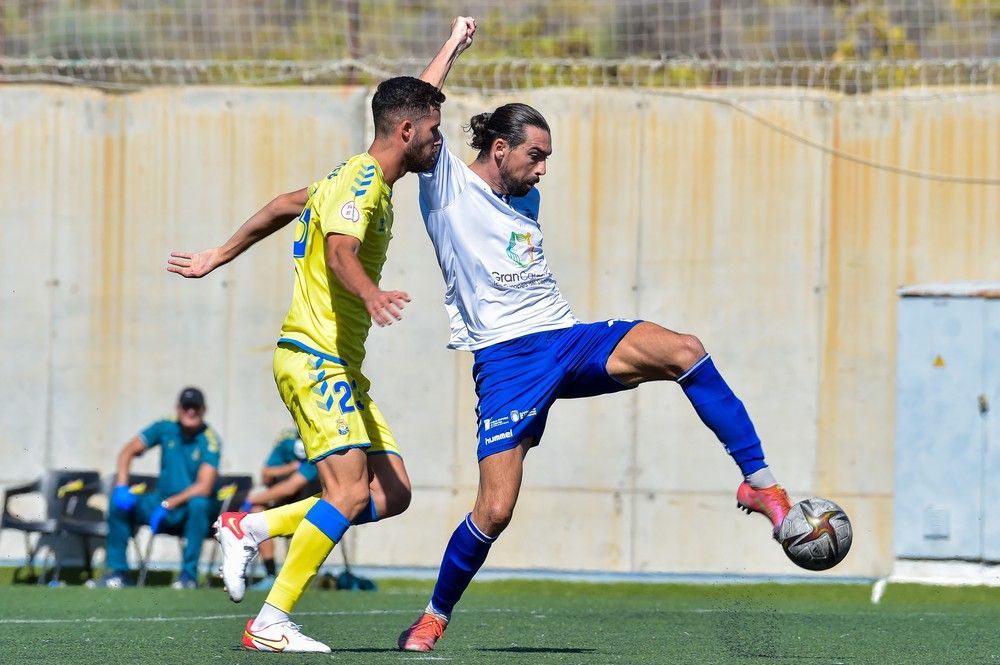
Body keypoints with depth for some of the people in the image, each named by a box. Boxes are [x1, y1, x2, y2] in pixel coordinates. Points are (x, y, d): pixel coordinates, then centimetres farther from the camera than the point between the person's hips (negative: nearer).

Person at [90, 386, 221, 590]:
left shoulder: (210, 441, -14)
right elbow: (129, 451, -2)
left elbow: (204, 487, -23)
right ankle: (118, 572, -8)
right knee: (119, 502, -14)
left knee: (199, 503, -37)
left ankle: (189, 575, -29)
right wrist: (121, 486, -17)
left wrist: (167, 505, -28)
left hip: (193, 510, -4)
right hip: (163, 501, 4)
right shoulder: (166, 428, -1)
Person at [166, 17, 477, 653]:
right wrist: (370, 295, -50)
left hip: (341, 367, 10)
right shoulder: (363, 183, -13)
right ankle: (271, 624, -16)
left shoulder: (365, 178, 17)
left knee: (392, 493, 1)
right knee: (351, 491, -20)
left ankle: (250, 527, 8)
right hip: (313, 358, -10)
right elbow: (339, 250, -32)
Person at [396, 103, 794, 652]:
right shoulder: (449, 187, 3)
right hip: (506, 360, -6)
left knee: (683, 351, -23)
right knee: (494, 510, -14)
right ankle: (434, 617, 11)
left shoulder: (524, 201, 23)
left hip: (570, 339, 6)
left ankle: (759, 483, -21)